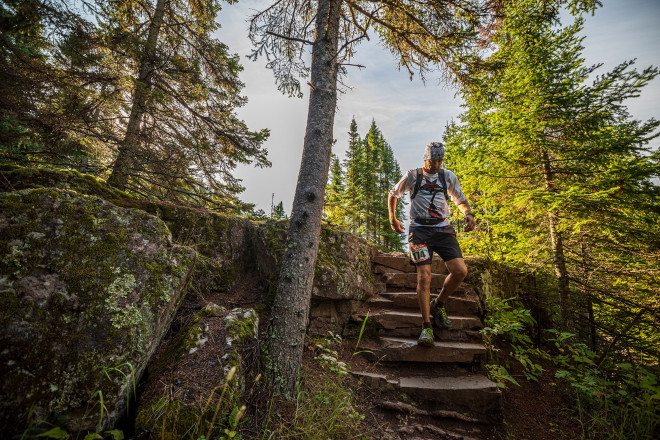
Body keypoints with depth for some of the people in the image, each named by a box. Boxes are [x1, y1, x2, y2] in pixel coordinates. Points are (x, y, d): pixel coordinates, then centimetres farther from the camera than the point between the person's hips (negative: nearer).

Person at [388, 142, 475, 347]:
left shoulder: (448, 176, 11)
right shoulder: (412, 176, 5)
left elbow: (461, 200, 19)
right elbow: (393, 194, 18)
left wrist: (469, 214, -2)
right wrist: (392, 217, 11)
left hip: (443, 229, 3)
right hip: (419, 230, -3)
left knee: (460, 271, -12)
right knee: (424, 276, -14)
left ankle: (438, 305, 15)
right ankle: (426, 326, -1)